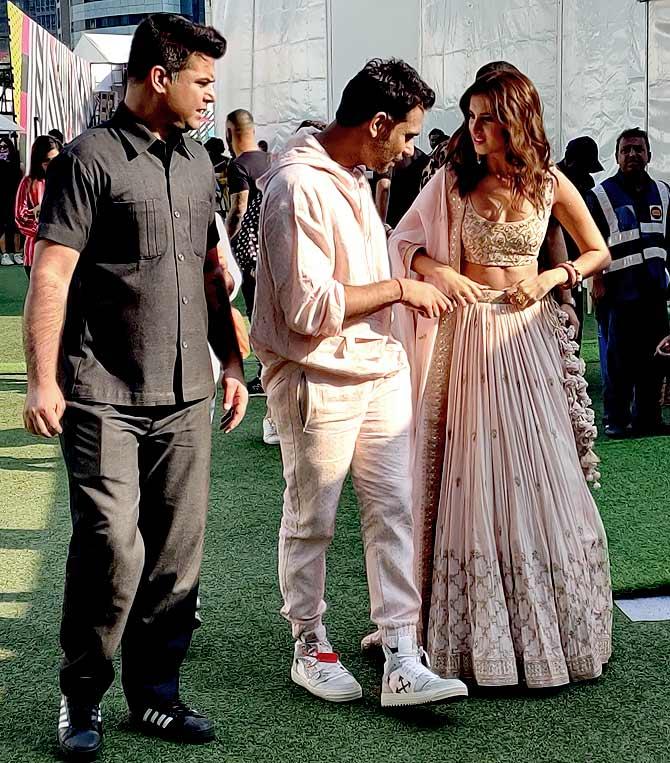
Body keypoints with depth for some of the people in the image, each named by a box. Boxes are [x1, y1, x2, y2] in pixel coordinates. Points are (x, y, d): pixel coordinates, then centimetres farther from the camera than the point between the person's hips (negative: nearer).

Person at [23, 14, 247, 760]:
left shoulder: (196, 161, 15)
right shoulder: (90, 158, -6)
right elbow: (51, 274, -11)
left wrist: (230, 363, 18)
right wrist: (43, 380, -17)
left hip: (186, 396, 6)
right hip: (104, 397, -6)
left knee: (177, 555, 8)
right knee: (112, 548, -9)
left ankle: (155, 694, 22)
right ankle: (81, 699, 11)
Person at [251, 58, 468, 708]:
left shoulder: (352, 177, 11)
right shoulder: (297, 187, -20)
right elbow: (309, 307, -25)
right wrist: (398, 288, -17)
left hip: (380, 374, 9)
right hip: (318, 383, -8)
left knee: (392, 513, 4)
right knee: (310, 522, 8)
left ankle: (402, 663, 8)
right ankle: (310, 648, 24)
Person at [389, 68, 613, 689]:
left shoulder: (550, 184, 2)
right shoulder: (455, 179, 2)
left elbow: (599, 252, 11)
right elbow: (405, 241, 6)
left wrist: (552, 278, -7)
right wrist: (438, 271, -14)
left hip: (528, 331, 1)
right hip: (471, 330, 0)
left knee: (539, 469, 2)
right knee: (476, 476, 1)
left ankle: (551, 626, 16)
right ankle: (484, 632, 12)